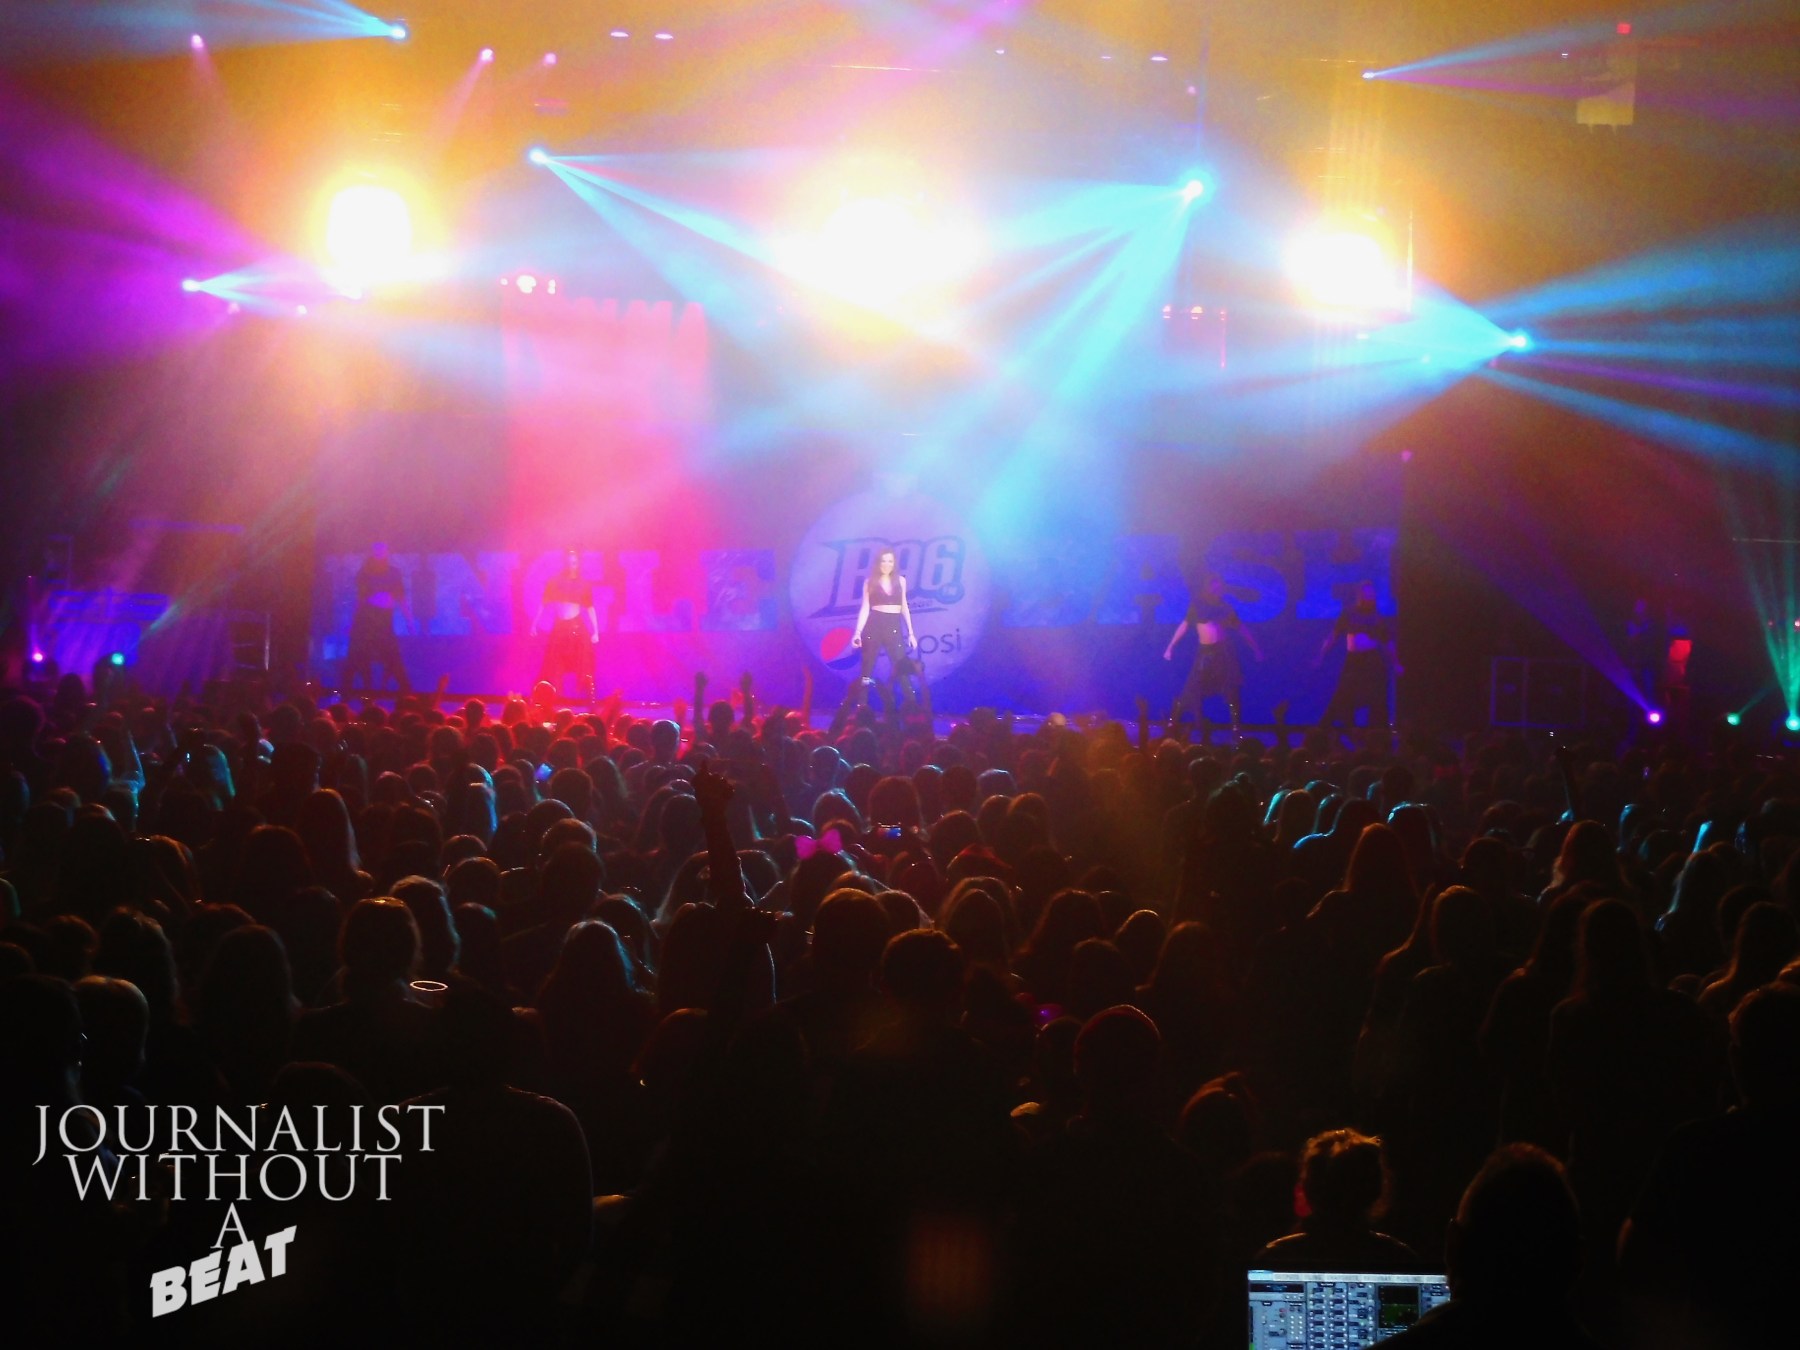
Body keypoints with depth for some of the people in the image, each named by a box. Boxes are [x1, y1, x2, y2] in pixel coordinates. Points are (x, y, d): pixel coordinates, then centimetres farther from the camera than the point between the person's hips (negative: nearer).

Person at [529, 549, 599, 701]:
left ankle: (591, 704, -3)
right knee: (552, 669, 3)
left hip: (578, 628, -1)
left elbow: (590, 608, 4)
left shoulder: (584, 584, 3)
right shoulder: (554, 582, 2)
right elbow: (543, 604, 5)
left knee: (585, 668, -4)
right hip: (559, 628, 1)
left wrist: (595, 631, -1)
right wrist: (534, 624, 2)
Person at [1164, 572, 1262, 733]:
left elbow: (1241, 628, 13)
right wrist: (1171, 646, 4)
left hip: (1224, 651, 1)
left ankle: (1236, 730, 1)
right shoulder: (1198, 604, 3)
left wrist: (1255, 648, 13)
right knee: (1192, 692, -4)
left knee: (1231, 691, -4)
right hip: (1205, 652, -1)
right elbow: (1185, 624, 7)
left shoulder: (1224, 606, 6)